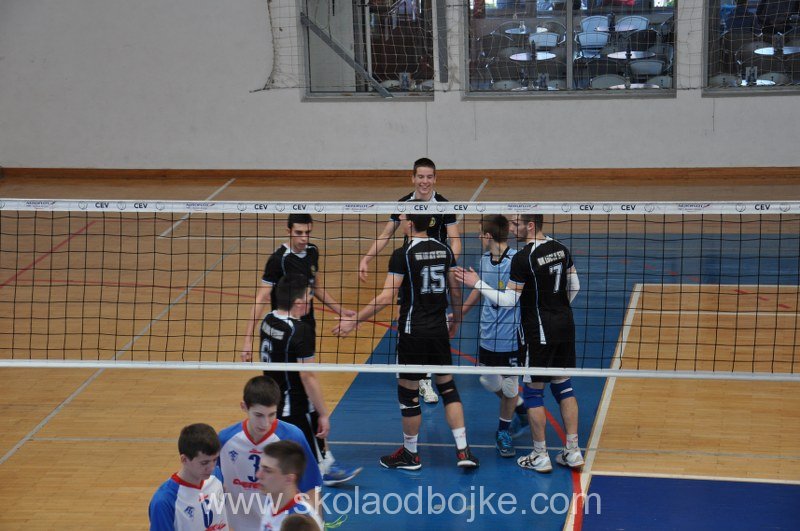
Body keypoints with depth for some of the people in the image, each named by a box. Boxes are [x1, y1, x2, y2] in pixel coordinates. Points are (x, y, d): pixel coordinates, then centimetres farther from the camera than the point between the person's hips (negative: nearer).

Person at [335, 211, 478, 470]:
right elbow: (456, 291, 11)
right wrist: (456, 321, 26)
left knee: (408, 393, 7)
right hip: (439, 331, 6)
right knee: (448, 387, 14)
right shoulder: (444, 249, 4)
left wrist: (354, 320, -12)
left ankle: (410, 454, 19)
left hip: (413, 332, -6)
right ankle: (463, 451, 9)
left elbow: (386, 297, -18)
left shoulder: (403, 254, -13)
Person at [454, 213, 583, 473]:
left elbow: (509, 300, -15)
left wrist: (477, 284, -9)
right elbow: (574, 286, 14)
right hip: (565, 325, 7)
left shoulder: (523, 258, -18)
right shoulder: (560, 248, 4)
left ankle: (540, 457, 11)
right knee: (563, 386, 13)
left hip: (539, 332, -7)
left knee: (533, 391, 5)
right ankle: (572, 451, 15)